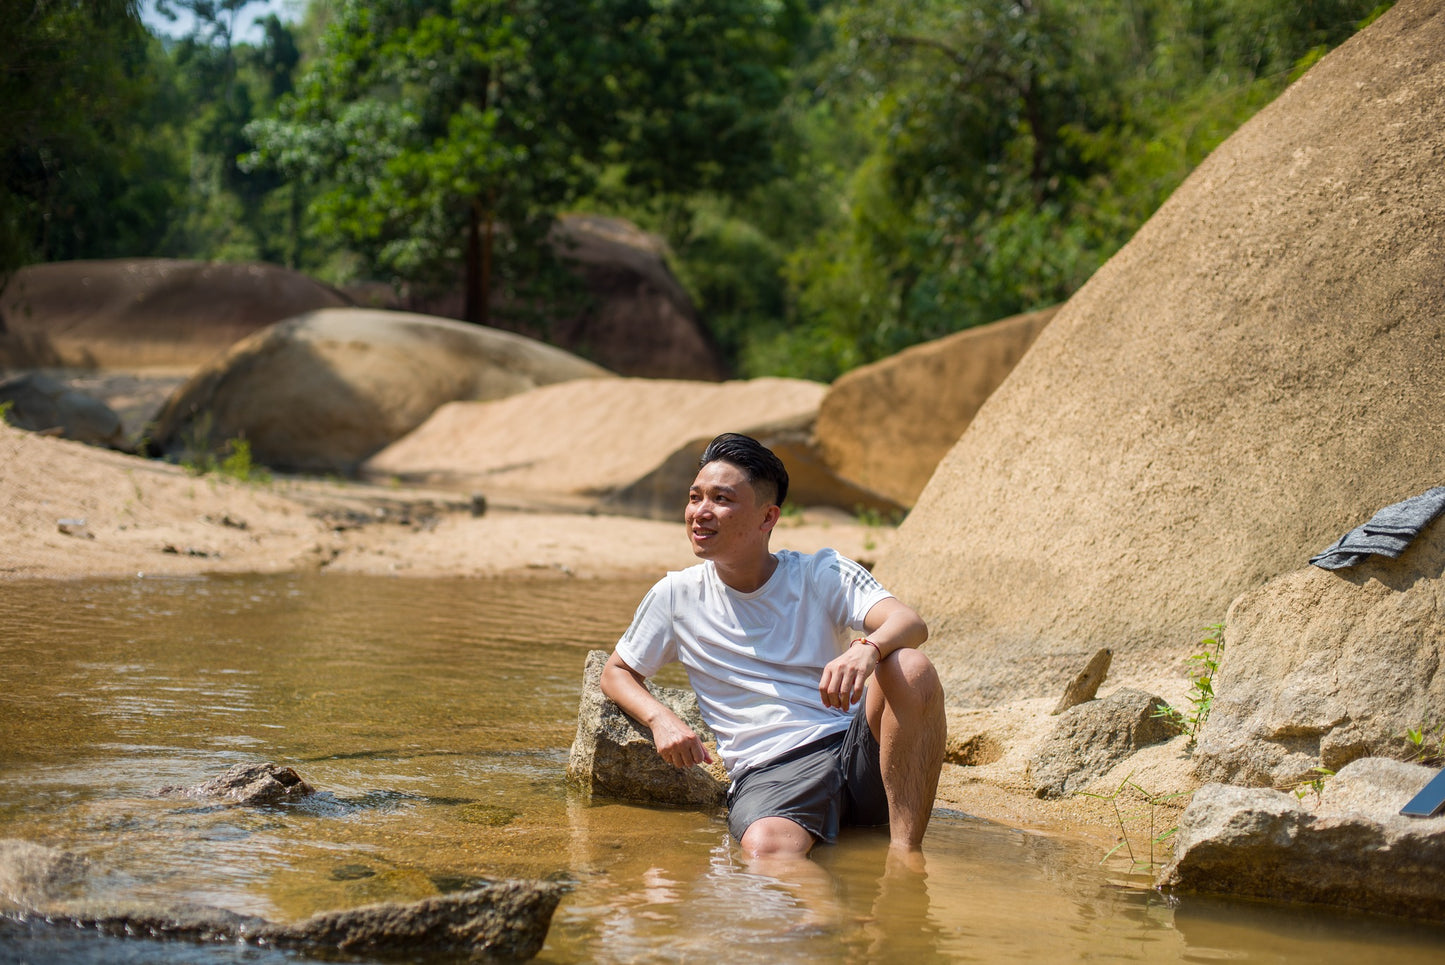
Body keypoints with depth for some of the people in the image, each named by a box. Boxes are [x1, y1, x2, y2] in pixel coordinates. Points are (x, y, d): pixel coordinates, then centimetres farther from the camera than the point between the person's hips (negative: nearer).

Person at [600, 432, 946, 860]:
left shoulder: (823, 574, 6)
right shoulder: (675, 596, 12)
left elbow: (911, 623, -9)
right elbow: (617, 672, 21)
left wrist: (868, 649, -36)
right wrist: (660, 718, -3)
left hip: (854, 746, 3)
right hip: (768, 773, -3)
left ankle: (906, 851, -26)